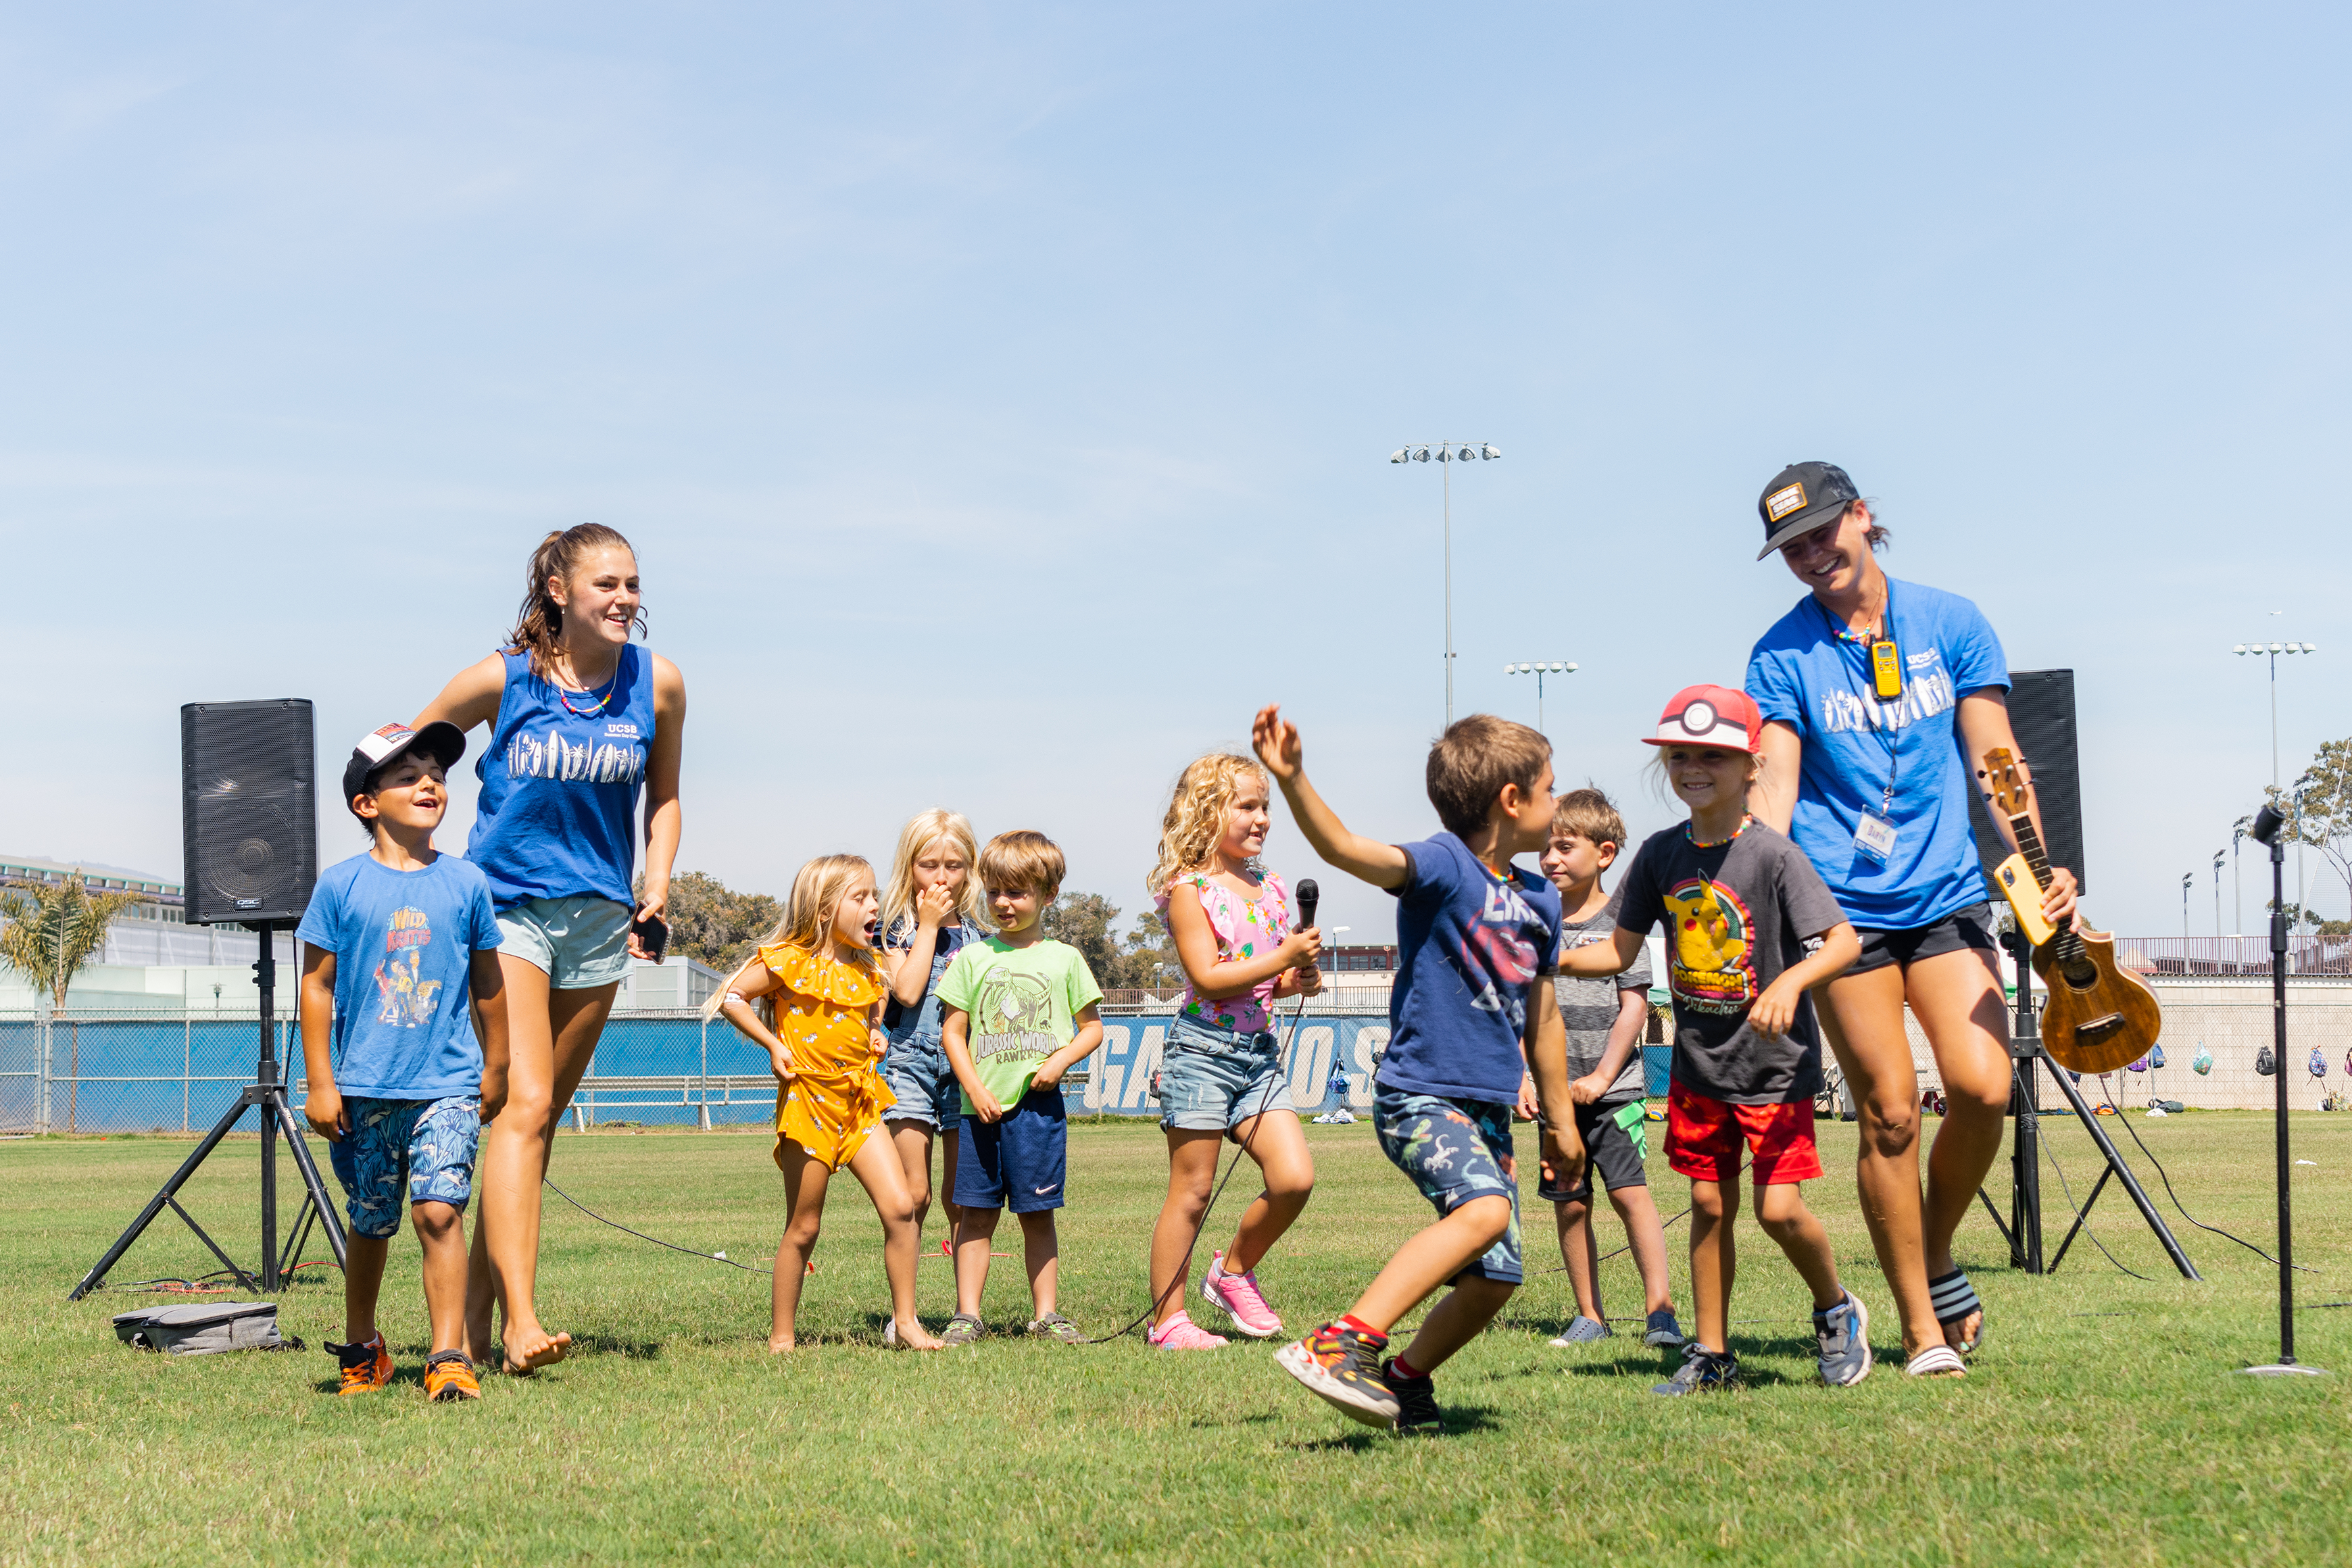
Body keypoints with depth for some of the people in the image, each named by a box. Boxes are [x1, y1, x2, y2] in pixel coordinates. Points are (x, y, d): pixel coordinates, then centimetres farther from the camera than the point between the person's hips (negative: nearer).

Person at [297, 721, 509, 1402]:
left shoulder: (465, 883, 3)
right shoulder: (342, 885, -2)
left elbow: (487, 983, 13)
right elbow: (317, 984, 1)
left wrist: (495, 1068, 17)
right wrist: (320, 1084, -3)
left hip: (448, 1085, 0)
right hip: (364, 1089, 0)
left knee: (439, 1211, -14)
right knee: (372, 1222, 12)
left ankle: (449, 1360, -12)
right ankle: (361, 1350, 31)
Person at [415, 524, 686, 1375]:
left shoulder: (657, 683, 0)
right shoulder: (503, 677, -8)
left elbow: (663, 795, 15)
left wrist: (657, 884, 1)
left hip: (599, 916, 4)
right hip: (506, 908, -4)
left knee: (540, 1120, 9)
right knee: (523, 1105, -19)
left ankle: (477, 1307, 19)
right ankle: (521, 1320, -26)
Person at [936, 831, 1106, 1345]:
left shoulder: (1063, 959, 6)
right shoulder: (973, 958, 7)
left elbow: (1092, 1026, 10)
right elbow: (952, 1030, 6)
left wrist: (1061, 1059, -8)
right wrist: (975, 1089, -6)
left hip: (1038, 1105, -1)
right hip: (982, 1106, 1)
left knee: (1038, 1214, 4)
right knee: (976, 1214, 1)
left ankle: (1046, 1313, 10)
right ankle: (968, 1314, 4)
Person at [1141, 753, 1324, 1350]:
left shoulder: (1272, 891, 13)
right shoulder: (1189, 891, -9)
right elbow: (1209, 978, -17)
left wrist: (1299, 981, 0)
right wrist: (1284, 959, -19)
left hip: (1259, 1052, 6)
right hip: (1202, 1049, -6)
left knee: (1295, 1177, -5)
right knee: (1192, 1190, -2)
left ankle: (1234, 1270, 18)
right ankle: (1167, 1318, 8)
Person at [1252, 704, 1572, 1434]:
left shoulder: (1539, 899, 11)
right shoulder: (1445, 867, -12)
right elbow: (1345, 849, -30)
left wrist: (1559, 1115, 29)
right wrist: (1292, 780, -47)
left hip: (1488, 1111, 8)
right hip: (1420, 1095, -8)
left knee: (1495, 1279, 7)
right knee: (1484, 1207, -32)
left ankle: (1406, 1383, 29)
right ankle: (1341, 1346, -32)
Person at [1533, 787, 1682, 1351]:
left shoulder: (1620, 923, 0)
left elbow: (1634, 1008, -4)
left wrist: (1601, 1078, -10)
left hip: (1614, 1088, -3)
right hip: (1556, 1090, 3)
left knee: (1630, 1192, -11)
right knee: (1569, 1202, 4)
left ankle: (1659, 1309, -8)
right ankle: (1589, 1315, 12)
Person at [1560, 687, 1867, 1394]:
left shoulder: (1772, 854, -15)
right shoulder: (1661, 855, 1)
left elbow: (1844, 940, -17)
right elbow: (1620, 952, 6)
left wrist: (1791, 981, -34)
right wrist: (1551, 958, -9)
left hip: (1776, 1066, -5)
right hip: (1699, 1064, 5)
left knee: (1779, 1208, -9)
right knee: (1709, 1203, 7)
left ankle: (1836, 1311, 18)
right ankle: (1711, 1354, 16)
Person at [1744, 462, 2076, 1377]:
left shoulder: (1951, 624, 6)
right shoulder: (1783, 655, 2)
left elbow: (1994, 758, 4)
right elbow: (1774, 788, -3)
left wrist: (2040, 866, -7)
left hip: (1947, 894, 2)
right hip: (1843, 910, -1)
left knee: (1982, 1086, -13)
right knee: (1889, 1112, -4)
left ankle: (1937, 1257, 14)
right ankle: (1922, 1327, 6)